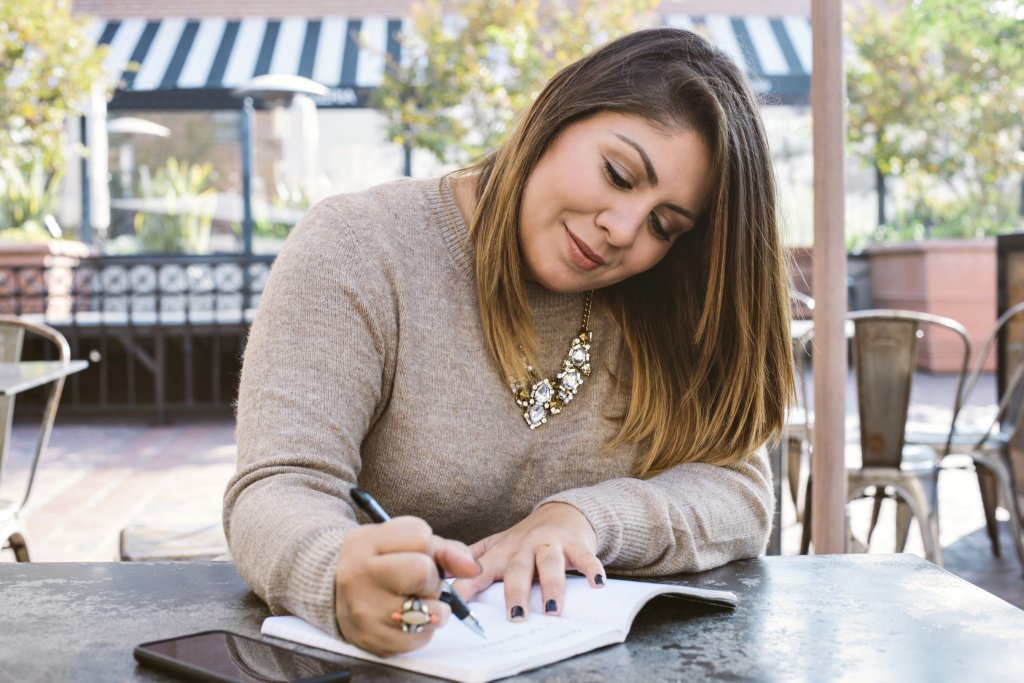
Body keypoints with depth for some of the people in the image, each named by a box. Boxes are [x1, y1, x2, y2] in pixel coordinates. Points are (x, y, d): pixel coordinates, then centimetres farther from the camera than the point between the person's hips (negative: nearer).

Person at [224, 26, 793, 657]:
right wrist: (341, 579, -41)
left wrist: (584, 516, -23)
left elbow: (744, 498, -4)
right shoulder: (358, 251, -10)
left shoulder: (667, 311, 2)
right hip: (394, 657, -2)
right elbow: (278, 493, -18)